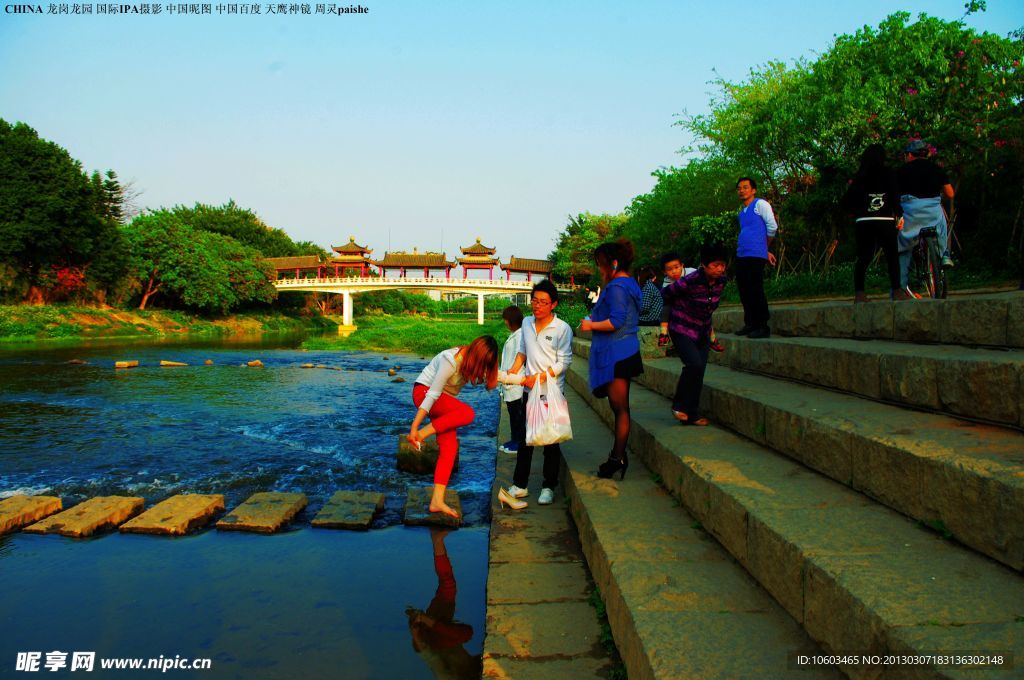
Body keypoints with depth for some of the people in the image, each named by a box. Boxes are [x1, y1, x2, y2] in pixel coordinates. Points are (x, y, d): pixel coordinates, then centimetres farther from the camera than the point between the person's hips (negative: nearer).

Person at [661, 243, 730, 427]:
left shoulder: (722, 281, -4)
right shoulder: (690, 281, -25)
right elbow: (664, 294, -11)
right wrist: (677, 310, 7)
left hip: (702, 332, 6)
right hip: (682, 330, -6)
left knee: (698, 374, 4)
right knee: (694, 364, -22)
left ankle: (691, 415, 15)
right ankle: (679, 405, -2)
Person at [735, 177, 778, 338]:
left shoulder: (760, 204, -2)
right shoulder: (742, 211, 21)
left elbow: (772, 227, -5)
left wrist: (765, 249, 7)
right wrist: (765, 251, 16)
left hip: (755, 256, -8)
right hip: (741, 256, 8)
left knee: (756, 292, -10)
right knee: (745, 292, 9)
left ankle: (763, 327, -5)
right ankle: (750, 324, 18)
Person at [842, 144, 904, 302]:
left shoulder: (859, 177, 6)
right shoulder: (888, 174, -1)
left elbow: (847, 202, 3)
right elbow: (895, 196, -6)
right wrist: (899, 215, 5)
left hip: (863, 222, 2)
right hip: (885, 221, -2)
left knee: (863, 258, 4)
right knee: (892, 255, 8)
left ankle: (859, 292, -4)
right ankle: (896, 289, 6)